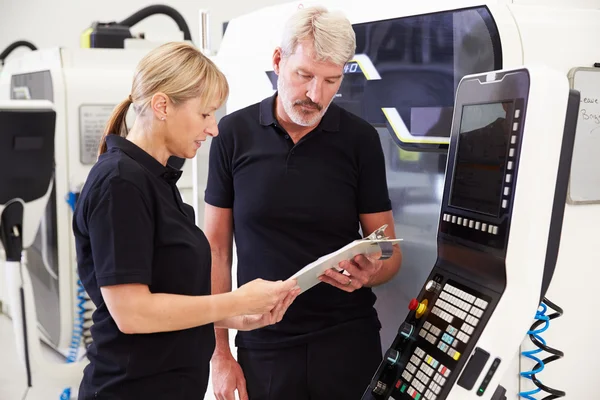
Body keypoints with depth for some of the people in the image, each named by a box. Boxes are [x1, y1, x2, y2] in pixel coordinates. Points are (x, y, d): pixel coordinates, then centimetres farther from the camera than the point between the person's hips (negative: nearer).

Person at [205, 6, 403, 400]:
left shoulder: (361, 139, -4)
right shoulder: (234, 134, -4)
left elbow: (389, 253, 0)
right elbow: (216, 249, 0)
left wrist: (369, 273, -23)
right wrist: (221, 353, -2)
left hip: (349, 340, 0)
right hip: (262, 345, 0)